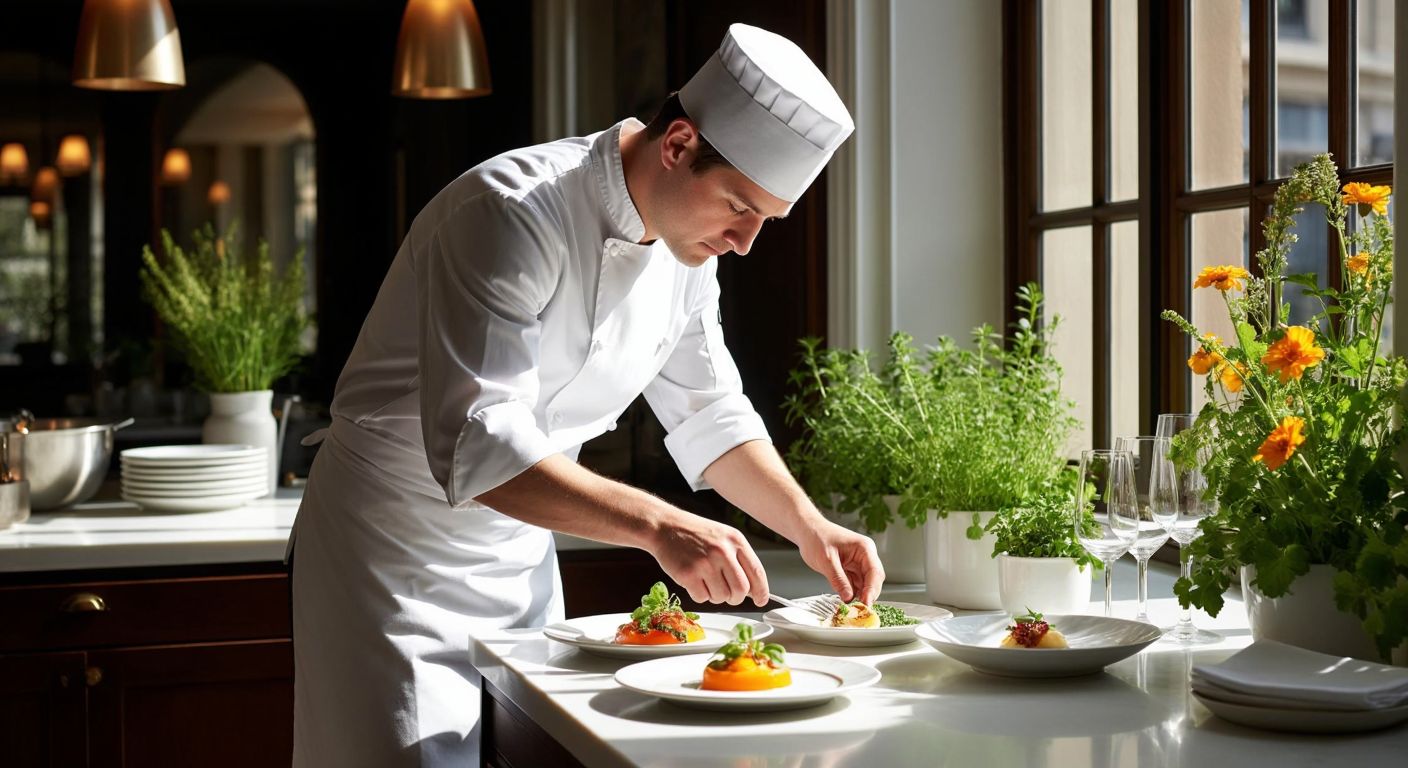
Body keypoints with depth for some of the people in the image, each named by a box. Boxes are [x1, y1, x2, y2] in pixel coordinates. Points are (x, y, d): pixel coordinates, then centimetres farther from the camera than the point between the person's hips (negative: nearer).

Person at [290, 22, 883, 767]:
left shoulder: (687, 241, -2)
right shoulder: (513, 213, -27)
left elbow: (709, 413, 10)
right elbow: (476, 446, -35)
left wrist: (808, 526, -3)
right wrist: (659, 525, -42)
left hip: (521, 557, 8)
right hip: (400, 554, -7)